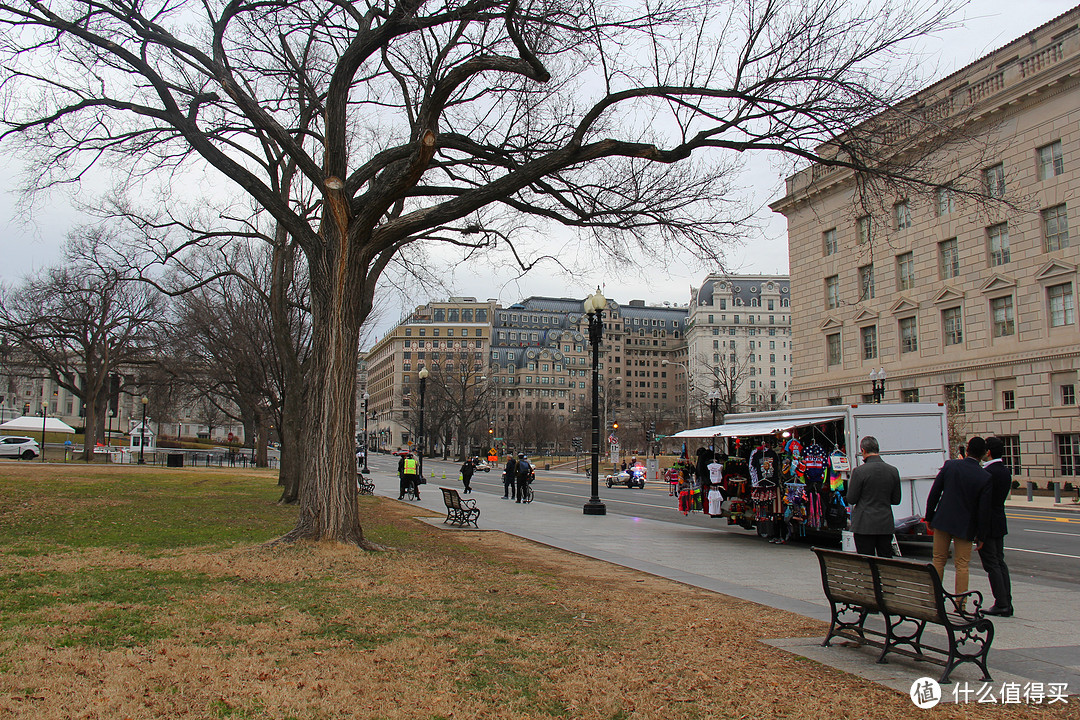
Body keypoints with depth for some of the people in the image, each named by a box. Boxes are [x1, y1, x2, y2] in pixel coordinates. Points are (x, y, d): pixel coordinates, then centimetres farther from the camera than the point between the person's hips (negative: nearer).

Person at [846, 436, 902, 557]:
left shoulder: (859, 471, -13)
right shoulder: (893, 471, 2)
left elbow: (851, 500, -7)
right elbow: (896, 500, 9)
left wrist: (850, 484, 9)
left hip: (864, 525, -4)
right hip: (886, 524, 4)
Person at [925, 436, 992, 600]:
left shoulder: (950, 465, -6)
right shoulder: (985, 478, -10)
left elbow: (934, 493, -2)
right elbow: (984, 510, -8)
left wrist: (929, 517, 8)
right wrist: (980, 536, 2)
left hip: (943, 520, 1)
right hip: (965, 526, -1)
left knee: (938, 560, 13)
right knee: (962, 565, 6)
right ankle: (960, 604, 7)